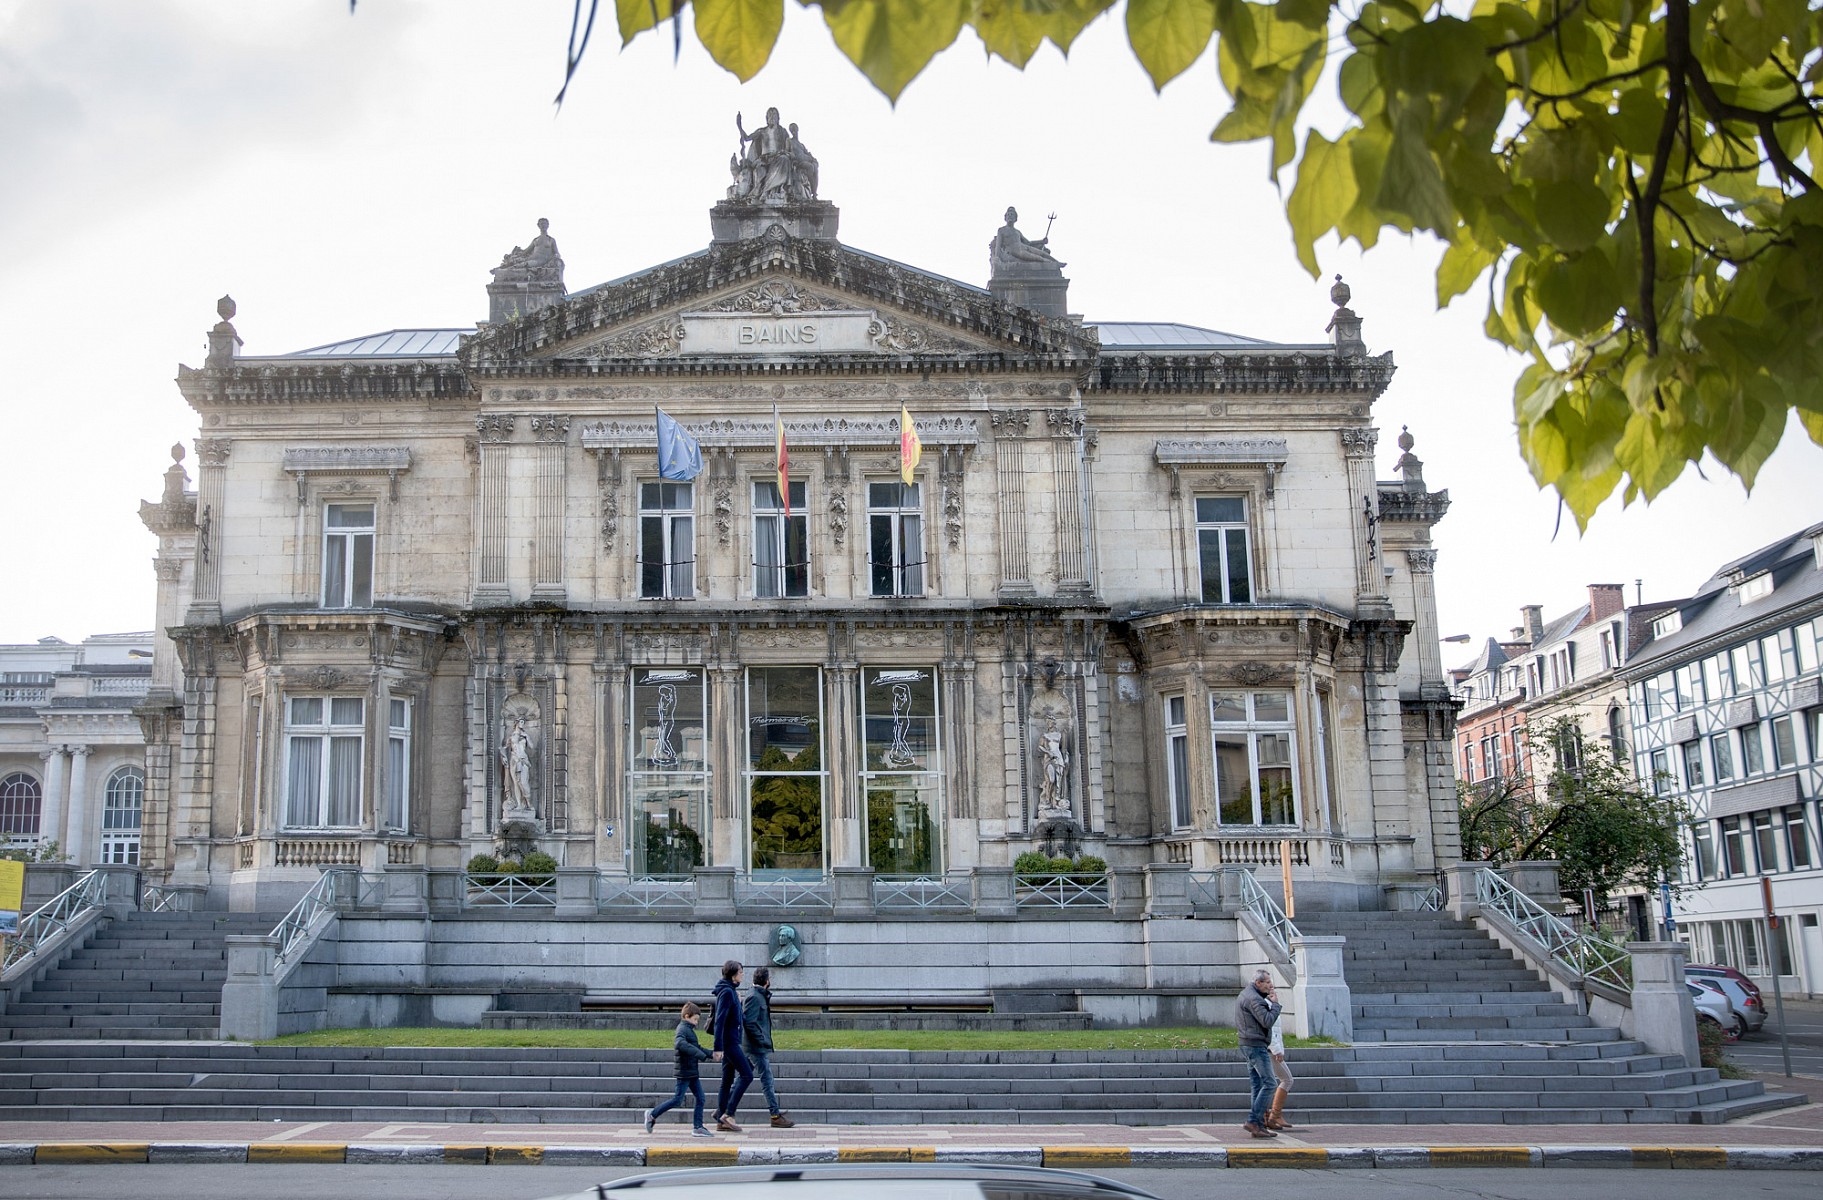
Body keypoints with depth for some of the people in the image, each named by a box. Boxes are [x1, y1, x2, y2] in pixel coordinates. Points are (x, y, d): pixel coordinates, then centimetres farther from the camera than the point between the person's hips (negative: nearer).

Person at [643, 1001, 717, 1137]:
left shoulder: (689, 1029, 17)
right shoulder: (682, 1029, -15)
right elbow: (680, 1044, -35)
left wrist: (711, 1054, 18)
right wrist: (700, 1054, -39)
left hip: (693, 1072, 10)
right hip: (684, 1071, -10)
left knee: (700, 1098, 6)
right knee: (677, 1099, -3)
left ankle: (697, 1127, 8)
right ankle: (652, 1114, 11)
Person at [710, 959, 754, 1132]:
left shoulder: (732, 991, 15)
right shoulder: (727, 992, -14)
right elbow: (719, 1020, -19)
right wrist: (718, 1047, -22)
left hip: (731, 1042, 10)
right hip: (729, 1041, -10)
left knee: (728, 1081, 10)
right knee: (747, 1075, -10)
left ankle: (721, 1120, 12)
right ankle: (728, 1114, -11)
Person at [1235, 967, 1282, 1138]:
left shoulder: (1246, 994, 17)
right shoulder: (1253, 999, -17)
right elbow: (1267, 1021, -22)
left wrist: (1269, 1002, 5)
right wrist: (1275, 1004, -10)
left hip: (1249, 1045, 11)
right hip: (1256, 1045, -11)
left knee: (1258, 1085, 10)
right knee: (1269, 1083, -12)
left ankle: (1258, 1125, 9)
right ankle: (1253, 1121, -14)